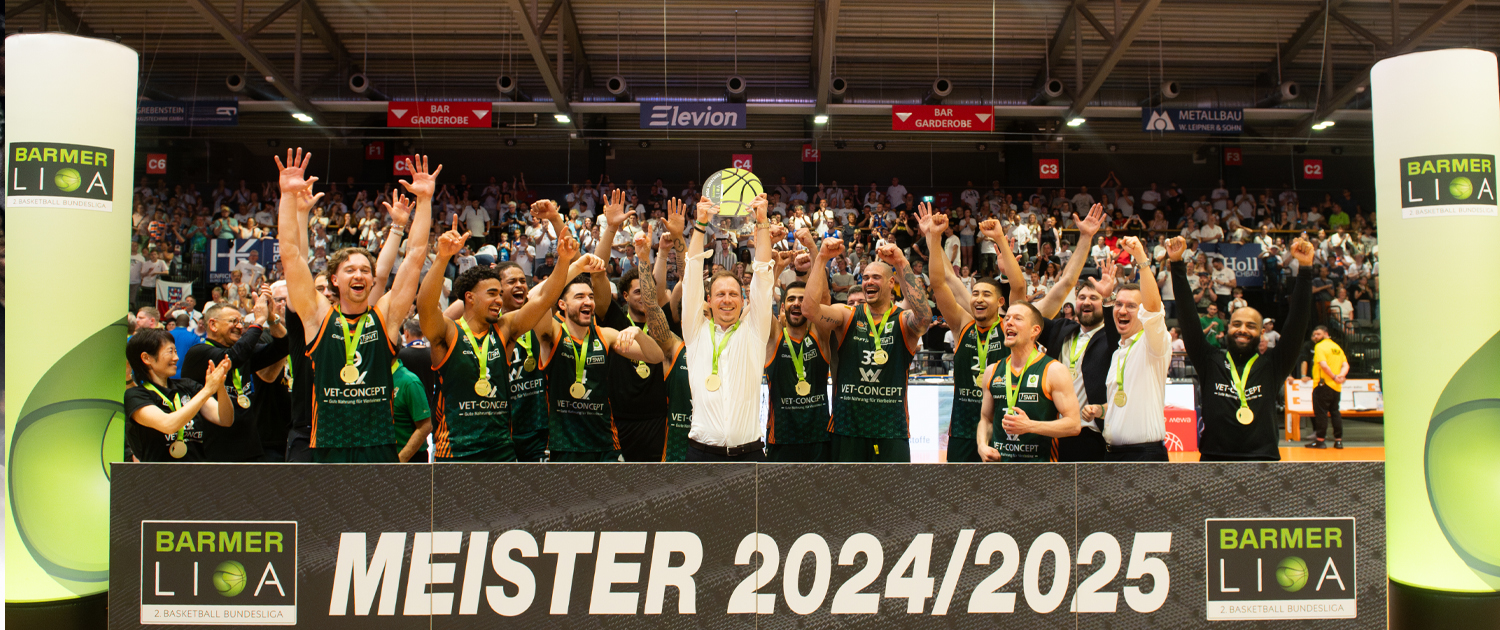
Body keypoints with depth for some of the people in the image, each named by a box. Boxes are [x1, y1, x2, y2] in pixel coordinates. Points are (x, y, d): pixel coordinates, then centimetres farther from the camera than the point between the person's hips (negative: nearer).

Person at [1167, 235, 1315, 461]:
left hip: (1263, 459, 0)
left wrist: (1305, 269, -11)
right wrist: (1177, 265, -8)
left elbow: (1296, 323, -2)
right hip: (1214, 458, 0)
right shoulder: (1210, 361, 6)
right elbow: (1189, 317, -1)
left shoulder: (1272, 365, 7)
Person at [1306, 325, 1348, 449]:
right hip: (1336, 387, 7)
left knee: (1321, 412, -4)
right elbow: (1345, 365, 8)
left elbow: (1323, 365, -21)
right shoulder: (1337, 347, 15)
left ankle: (1319, 440, -3)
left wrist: (1334, 377, -14)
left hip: (1323, 384, -7)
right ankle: (1338, 440, 13)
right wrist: (1341, 375, -7)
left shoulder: (1320, 346, -8)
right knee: (1335, 412, 12)